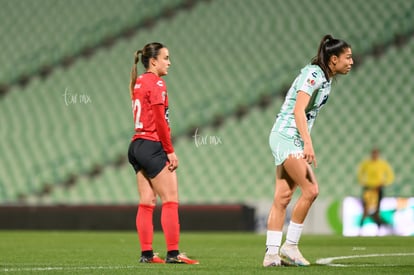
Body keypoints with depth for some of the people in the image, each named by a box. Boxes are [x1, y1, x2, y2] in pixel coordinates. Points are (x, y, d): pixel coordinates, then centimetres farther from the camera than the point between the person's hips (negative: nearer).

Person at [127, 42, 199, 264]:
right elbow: (160, 121, -15)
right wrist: (170, 151, -11)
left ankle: (146, 253, 8)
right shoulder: (156, 83, -11)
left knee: (146, 202, 8)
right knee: (170, 200, -5)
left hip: (137, 145, 9)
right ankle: (173, 253, -7)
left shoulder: (138, 82, 15)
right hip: (152, 146, -9)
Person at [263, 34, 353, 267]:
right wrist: (308, 143, -32)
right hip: (286, 136, -9)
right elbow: (298, 110, -24)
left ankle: (272, 254, 3)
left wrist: (306, 145, 17)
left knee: (282, 198, 5)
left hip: (295, 141, 9)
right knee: (311, 190, -16)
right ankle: (290, 246, -8)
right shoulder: (313, 74, -14)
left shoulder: (326, 79, 14)